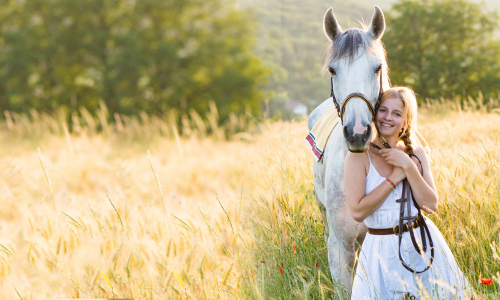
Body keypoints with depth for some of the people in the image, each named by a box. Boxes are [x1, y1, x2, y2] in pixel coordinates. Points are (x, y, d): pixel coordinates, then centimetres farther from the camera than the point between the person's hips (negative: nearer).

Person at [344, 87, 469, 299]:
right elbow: (358, 212, -19)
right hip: (384, 251, -4)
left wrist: (408, 166, -14)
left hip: (423, 244, 4)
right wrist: (394, 178, -15)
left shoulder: (416, 153, 4)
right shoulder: (359, 156, -9)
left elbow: (431, 206, -5)